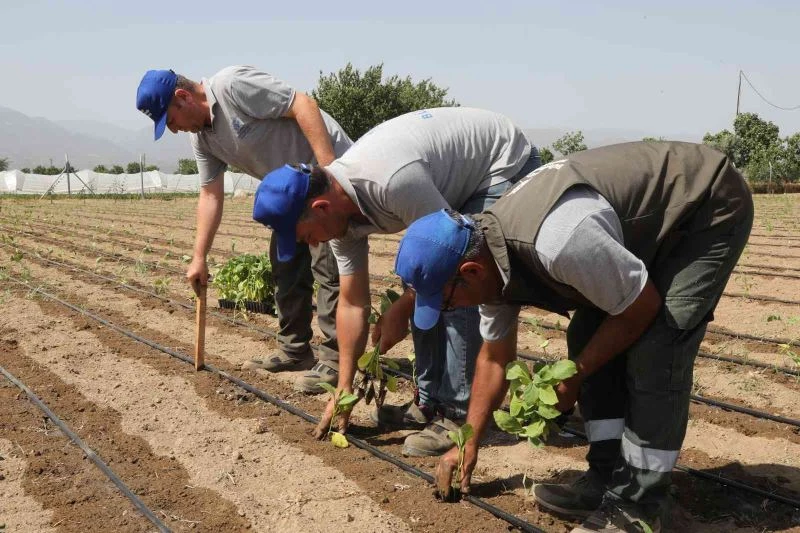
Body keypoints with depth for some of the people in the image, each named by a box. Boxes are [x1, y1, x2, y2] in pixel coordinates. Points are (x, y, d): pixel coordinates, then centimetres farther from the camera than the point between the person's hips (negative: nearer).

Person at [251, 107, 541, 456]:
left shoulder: (392, 181, -38)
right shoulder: (339, 212, -9)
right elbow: (353, 303, -1)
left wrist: (400, 311, -12)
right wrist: (344, 390, 1)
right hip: (466, 179, 8)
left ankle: (457, 414, -9)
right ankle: (430, 403, 15)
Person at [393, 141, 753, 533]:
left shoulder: (557, 242, -39)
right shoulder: (490, 257, -8)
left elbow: (642, 308, -23)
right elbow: (495, 357, 7)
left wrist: (572, 376, -13)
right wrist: (469, 442, 12)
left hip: (710, 206, -8)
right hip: (655, 214, 8)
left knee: (655, 347, -19)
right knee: (588, 336, 1)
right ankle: (608, 478, 9)